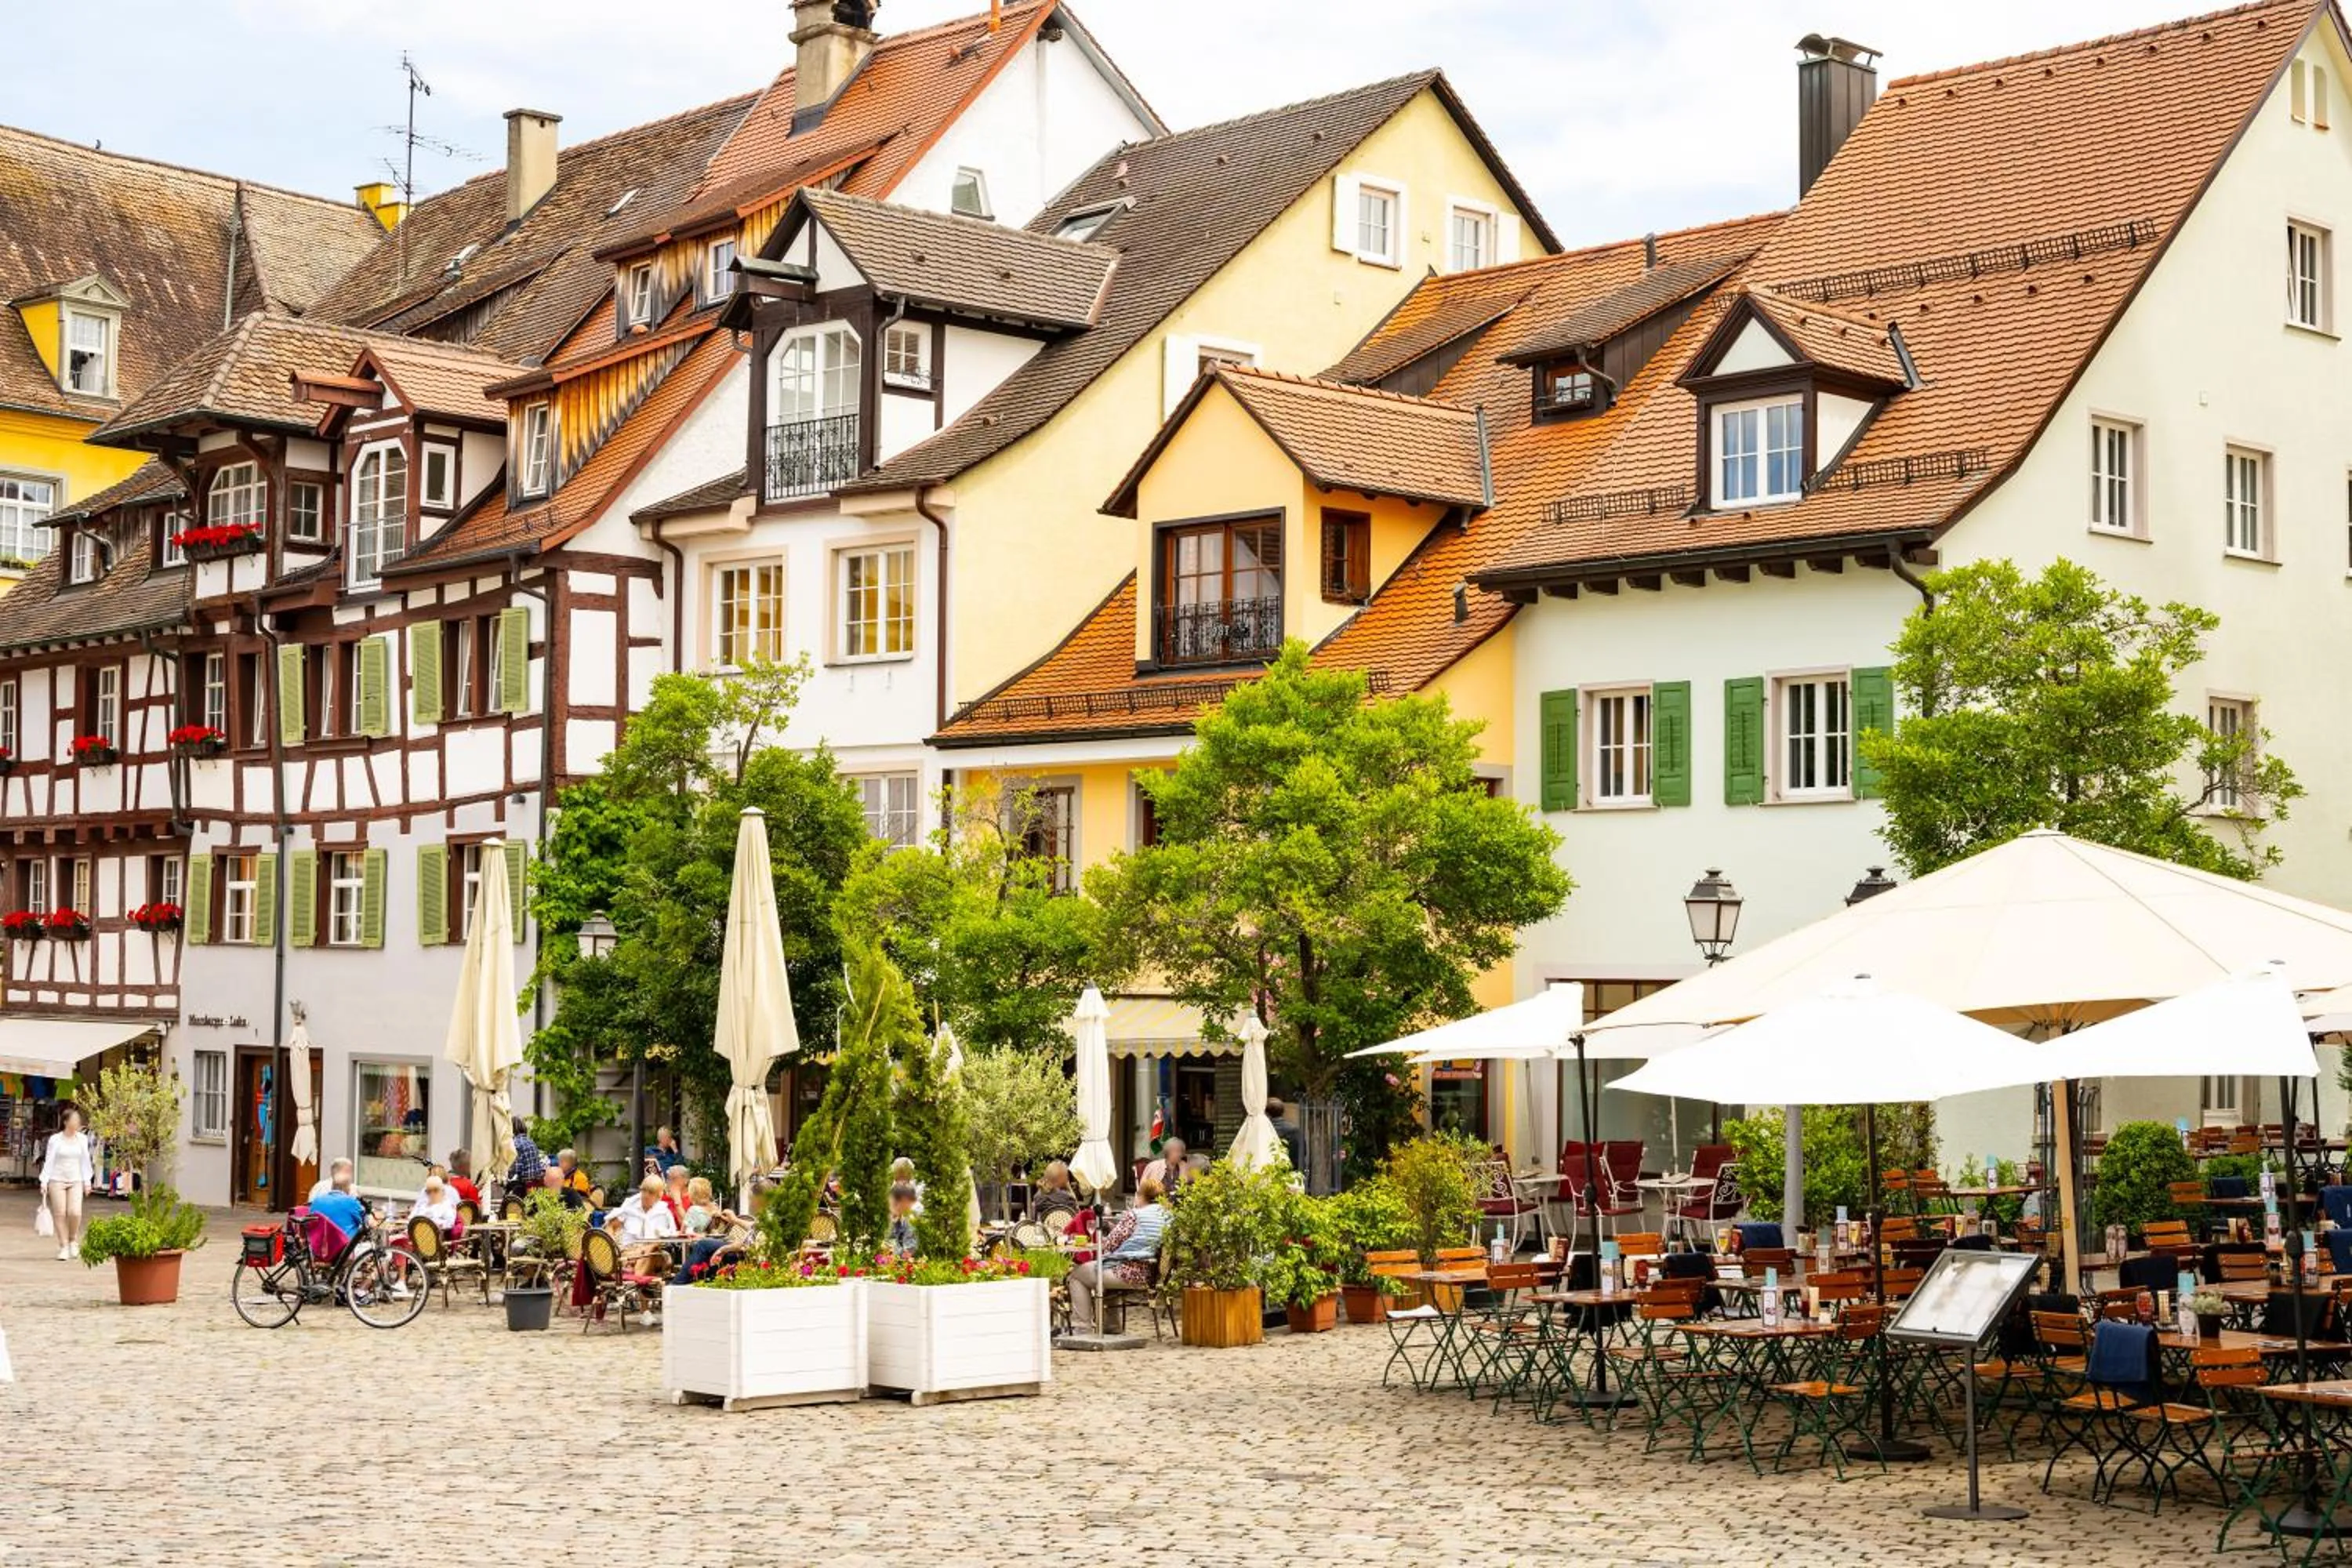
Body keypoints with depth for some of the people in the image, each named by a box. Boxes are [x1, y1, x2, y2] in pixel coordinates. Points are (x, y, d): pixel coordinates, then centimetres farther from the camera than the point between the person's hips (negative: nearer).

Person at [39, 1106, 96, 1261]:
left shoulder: (82, 1139, 6)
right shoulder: (55, 1139, -3)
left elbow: (85, 1161, 11)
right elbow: (49, 1161, -3)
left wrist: (87, 1181, 8)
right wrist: (44, 1181, -8)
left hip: (76, 1181, 2)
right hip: (57, 1180, -2)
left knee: (75, 1212, -12)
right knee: (60, 1214, -3)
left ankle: (74, 1240, 14)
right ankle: (63, 1247, 7)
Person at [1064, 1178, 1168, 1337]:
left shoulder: (1134, 1215, -14)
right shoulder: (1166, 1216, 7)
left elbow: (1109, 1244, -11)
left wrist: (1102, 1235, 12)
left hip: (1128, 1273, -8)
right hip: (1149, 1274, 8)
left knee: (1077, 1274, 13)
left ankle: (1082, 1328, 10)